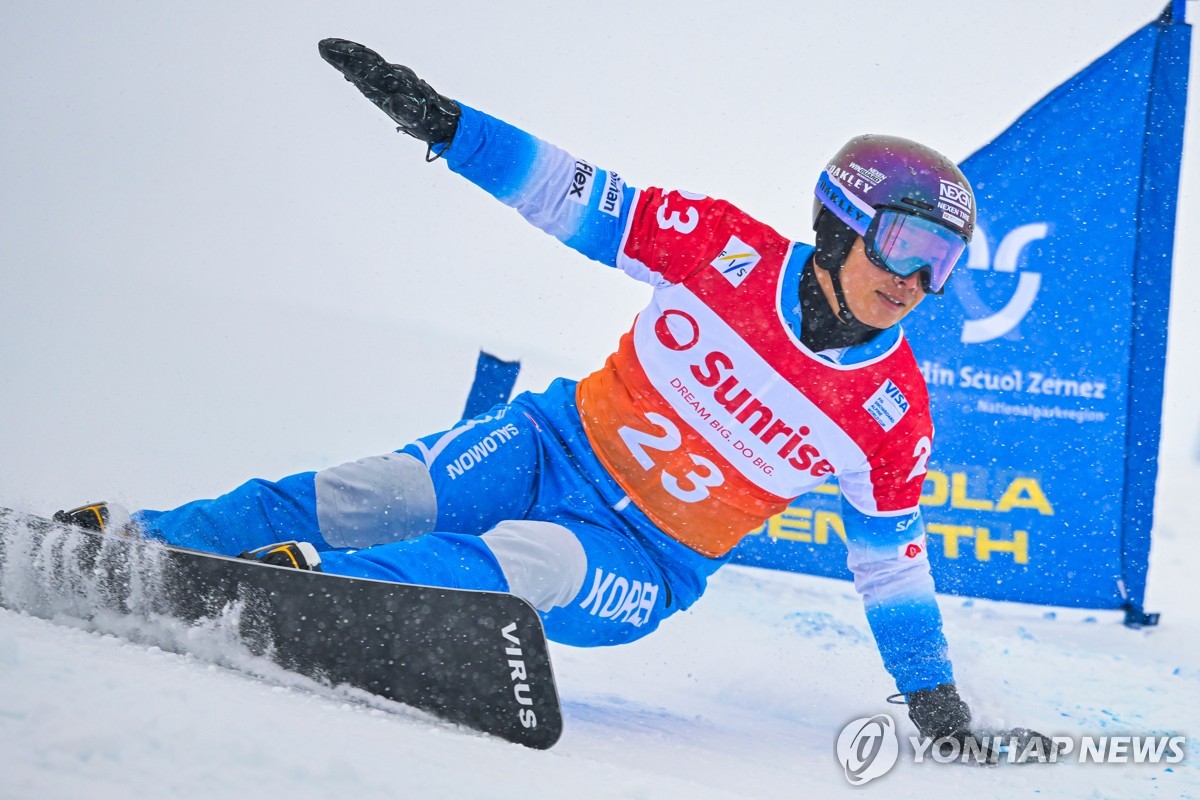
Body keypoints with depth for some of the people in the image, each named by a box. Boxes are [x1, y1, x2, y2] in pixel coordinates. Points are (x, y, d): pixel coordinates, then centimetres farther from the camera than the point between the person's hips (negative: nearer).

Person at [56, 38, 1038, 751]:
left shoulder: (891, 412, -9)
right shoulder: (729, 248, -10)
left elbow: (891, 552, 3)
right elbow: (579, 197, -6)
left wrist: (936, 699, 5)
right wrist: (442, 123, -13)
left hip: (641, 566, -1)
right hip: (559, 446, 1)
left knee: (520, 566, -33)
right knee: (355, 500, -14)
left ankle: (301, 585, -46)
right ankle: (131, 544, -8)